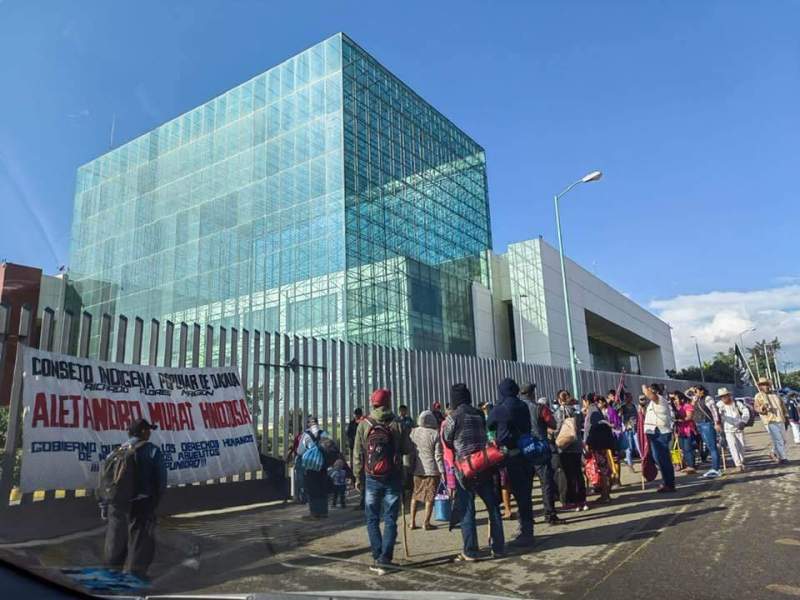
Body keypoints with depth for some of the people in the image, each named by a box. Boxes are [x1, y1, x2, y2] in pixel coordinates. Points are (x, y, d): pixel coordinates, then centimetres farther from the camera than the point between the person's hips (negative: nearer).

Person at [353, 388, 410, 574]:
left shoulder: (364, 425, -3)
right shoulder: (397, 424, -4)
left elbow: (358, 454, -1)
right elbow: (407, 449, 1)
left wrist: (358, 477, 8)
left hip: (371, 478, 0)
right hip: (393, 478, 0)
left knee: (372, 520, 11)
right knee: (390, 520, 6)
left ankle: (378, 558, 5)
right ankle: (384, 559, 0)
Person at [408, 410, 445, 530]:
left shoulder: (413, 432, -4)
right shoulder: (435, 434, -14)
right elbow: (438, 455, -12)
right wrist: (442, 471, -6)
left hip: (416, 469, 4)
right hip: (432, 470, -4)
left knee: (415, 495, 16)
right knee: (430, 496, 7)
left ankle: (412, 522, 19)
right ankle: (426, 523, 10)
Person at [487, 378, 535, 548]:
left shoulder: (499, 409, -10)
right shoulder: (523, 407, 4)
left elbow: (488, 427, 5)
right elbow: (528, 427, 13)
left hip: (511, 456, -6)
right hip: (526, 453, 6)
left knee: (519, 494, 0)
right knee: (525, 494, 14)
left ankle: (525, 533, 5)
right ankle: (526, 530, 24)